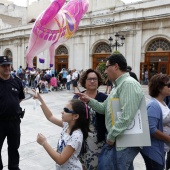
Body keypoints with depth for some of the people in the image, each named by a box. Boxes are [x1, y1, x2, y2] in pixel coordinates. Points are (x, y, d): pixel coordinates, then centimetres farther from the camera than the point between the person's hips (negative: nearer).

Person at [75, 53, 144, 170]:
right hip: (119, 140, 10)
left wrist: (111, 136, -18)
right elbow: (104, 108, 14)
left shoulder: (128, 84, -19)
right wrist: (89, 100, 0)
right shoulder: (119, 85, 16)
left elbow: (126, 117, -27)